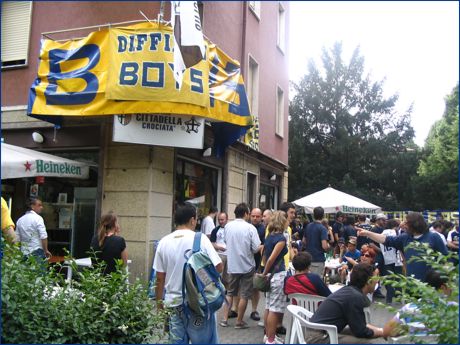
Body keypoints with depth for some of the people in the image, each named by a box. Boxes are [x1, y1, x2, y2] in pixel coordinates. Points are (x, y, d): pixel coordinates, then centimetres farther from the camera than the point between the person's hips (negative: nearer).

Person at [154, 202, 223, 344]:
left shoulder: (164, 242, 0)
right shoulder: (201, 239, -10)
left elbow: (160, 278, 3)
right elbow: (218, 267, -10)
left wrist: (159, 301, 15)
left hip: (174, 303, 3)